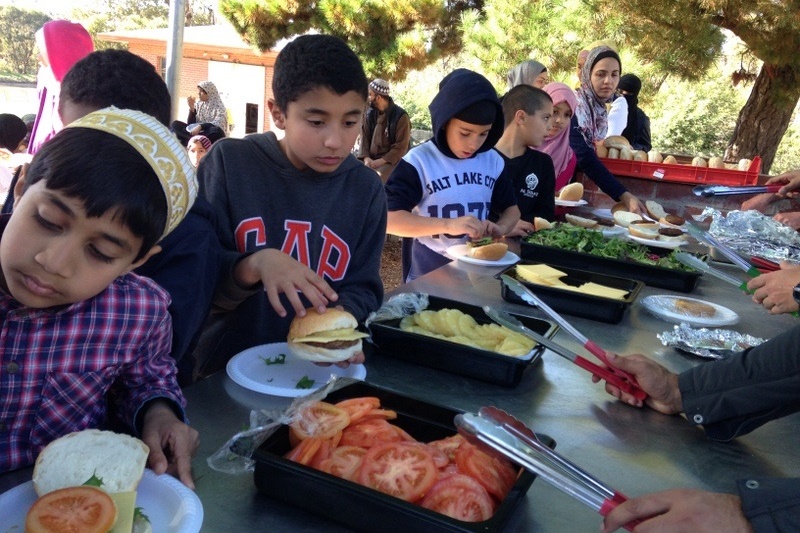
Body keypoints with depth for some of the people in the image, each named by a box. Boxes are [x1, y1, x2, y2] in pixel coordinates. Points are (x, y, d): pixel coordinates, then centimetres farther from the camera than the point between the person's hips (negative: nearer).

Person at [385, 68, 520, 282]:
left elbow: (510, 207, 14)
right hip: (428, 277, -4)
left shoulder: (492, 161, 1)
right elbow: (389, 218, -21)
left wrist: (500, 228, -9)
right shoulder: (419, 161, -14)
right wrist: (449, 225, -30)